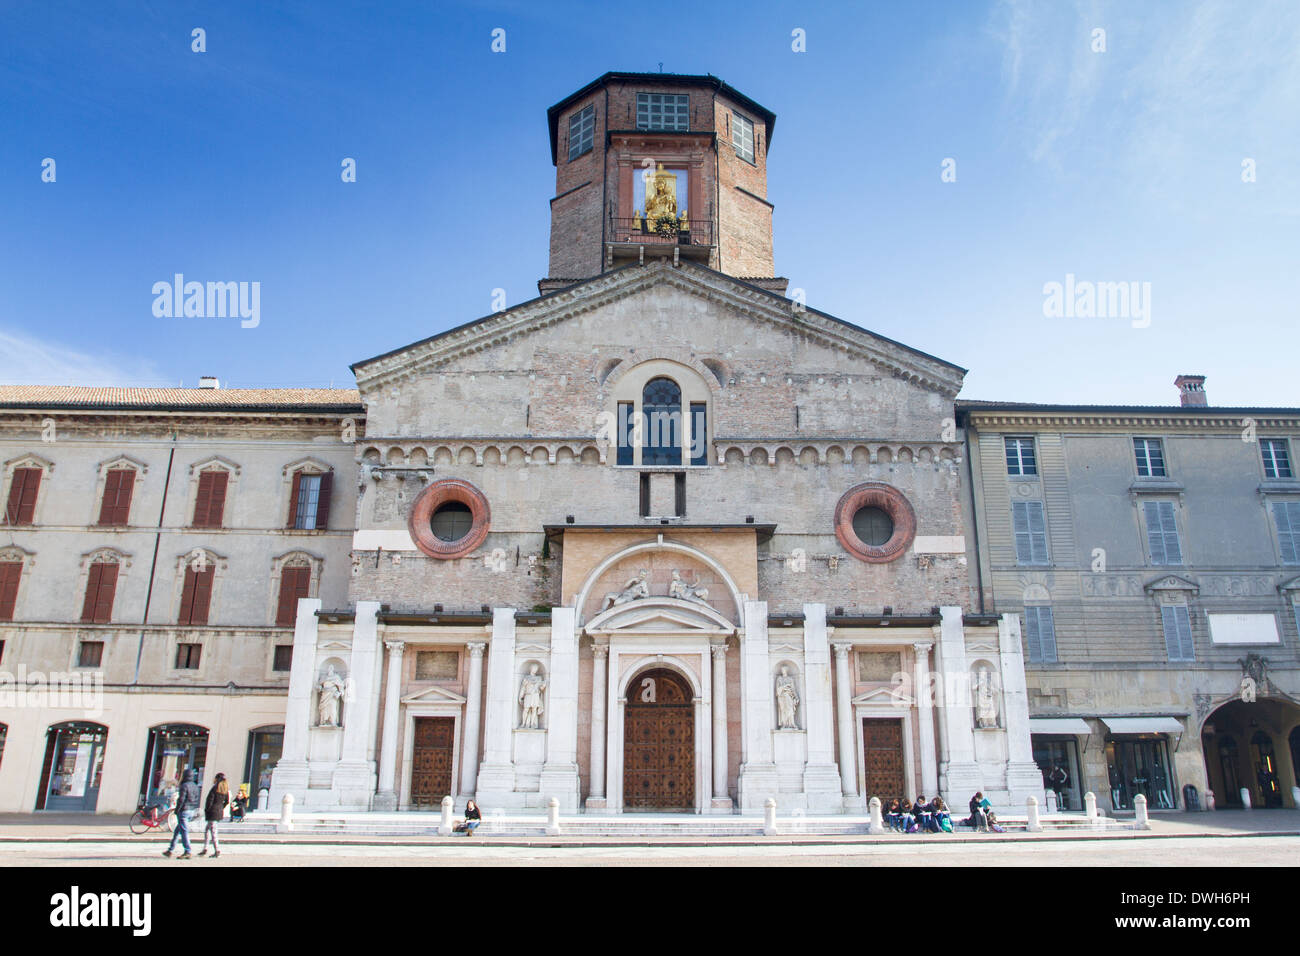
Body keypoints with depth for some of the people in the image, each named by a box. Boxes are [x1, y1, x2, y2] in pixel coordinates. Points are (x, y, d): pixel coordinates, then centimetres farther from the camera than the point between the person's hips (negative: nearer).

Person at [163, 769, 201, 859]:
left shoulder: (184, 785, -12)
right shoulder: (196, 786, 12)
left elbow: (181, 799, -18)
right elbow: (198, 799, 13)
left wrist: (177, 810, -10)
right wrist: (195, 809, 17)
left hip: (184, 811, -8)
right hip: (192, 811, 8)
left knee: (184, 831, -7)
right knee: (178, 830, 19)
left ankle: (188, 852, -11)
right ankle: (170, 850, 25)